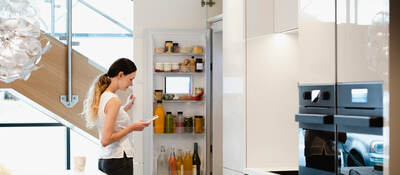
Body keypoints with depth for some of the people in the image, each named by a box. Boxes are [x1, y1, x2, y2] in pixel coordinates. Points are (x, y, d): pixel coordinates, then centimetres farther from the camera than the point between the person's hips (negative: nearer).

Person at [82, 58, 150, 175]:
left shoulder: (101, 96, 10)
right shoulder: (113, 101, -17)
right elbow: (105, 140, -20)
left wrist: (126, 107, 19)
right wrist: (132, 128, -13)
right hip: (119, 161, -9)